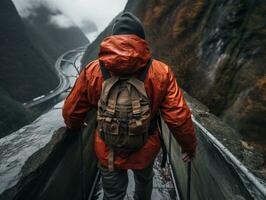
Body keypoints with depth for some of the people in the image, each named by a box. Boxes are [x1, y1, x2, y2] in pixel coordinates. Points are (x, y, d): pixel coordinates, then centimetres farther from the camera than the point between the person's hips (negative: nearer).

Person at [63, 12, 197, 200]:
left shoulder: (92, 71, -15)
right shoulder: (161, 72, -19)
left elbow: (71, 111, -5)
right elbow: (179, 118, -18)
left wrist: (74, 126, 19)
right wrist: (189, 146, 1)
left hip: (108, 152, 0)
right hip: (146, 150, 1)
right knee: (144, 180, 34)